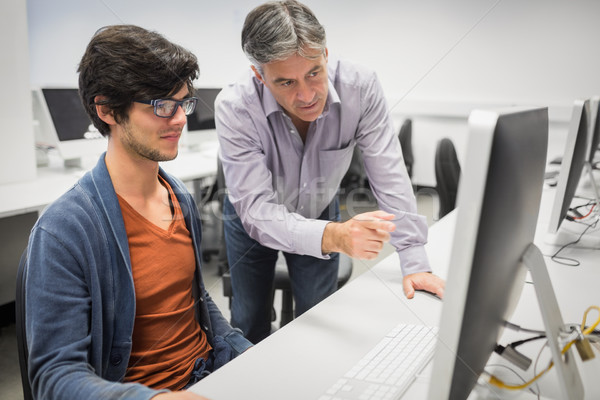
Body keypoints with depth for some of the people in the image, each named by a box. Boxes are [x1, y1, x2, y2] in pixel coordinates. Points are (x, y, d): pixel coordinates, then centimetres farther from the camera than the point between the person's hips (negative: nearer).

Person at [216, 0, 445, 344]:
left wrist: (416, 264, -29)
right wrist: (333, 236, -57)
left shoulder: (359, 87, -29)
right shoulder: (235, 108, -35)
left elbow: (390, 177, -24)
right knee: (251, 323, 10)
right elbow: (257, 211, -40)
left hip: (320, 212, 2)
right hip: (254, 221, -1)